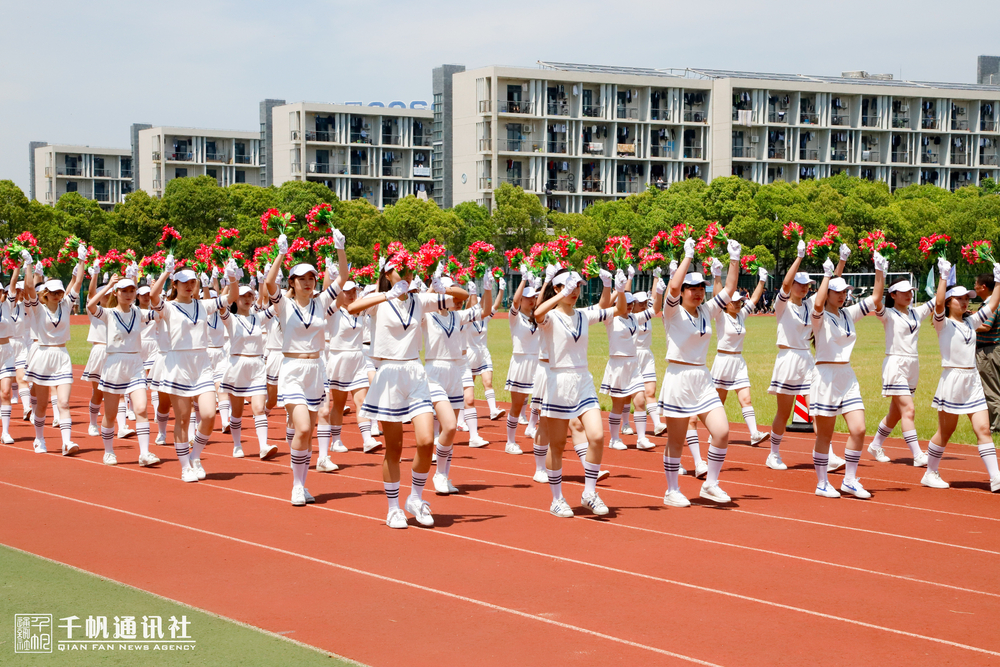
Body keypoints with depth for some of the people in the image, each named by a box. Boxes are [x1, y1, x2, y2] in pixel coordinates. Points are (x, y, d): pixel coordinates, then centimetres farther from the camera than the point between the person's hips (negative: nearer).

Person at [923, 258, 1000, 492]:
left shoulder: (970, 322, 13)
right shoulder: (944, 324, -5)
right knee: (945, 431, 4)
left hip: (973, 380, 6)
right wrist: (944, 276, -24)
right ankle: (930, 474, 17)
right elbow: (938, 303, -24)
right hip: (952, 378, -6)